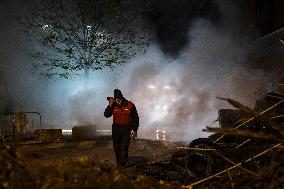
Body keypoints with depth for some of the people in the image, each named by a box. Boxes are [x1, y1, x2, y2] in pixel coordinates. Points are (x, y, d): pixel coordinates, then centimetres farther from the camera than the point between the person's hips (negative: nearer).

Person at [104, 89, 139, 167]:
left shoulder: (130, 105, -9)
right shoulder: (113, 106, -3)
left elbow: (135, 118, -2)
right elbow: (106, 115, -10)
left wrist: (134, 130, -5)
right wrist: (110, 105, -19)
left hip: (127, 129, -3)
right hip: (116, 129, 3)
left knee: (123, 148, -12)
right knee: (116, 147, 10)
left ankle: (123, 165, -6)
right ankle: (118, 163, 25)